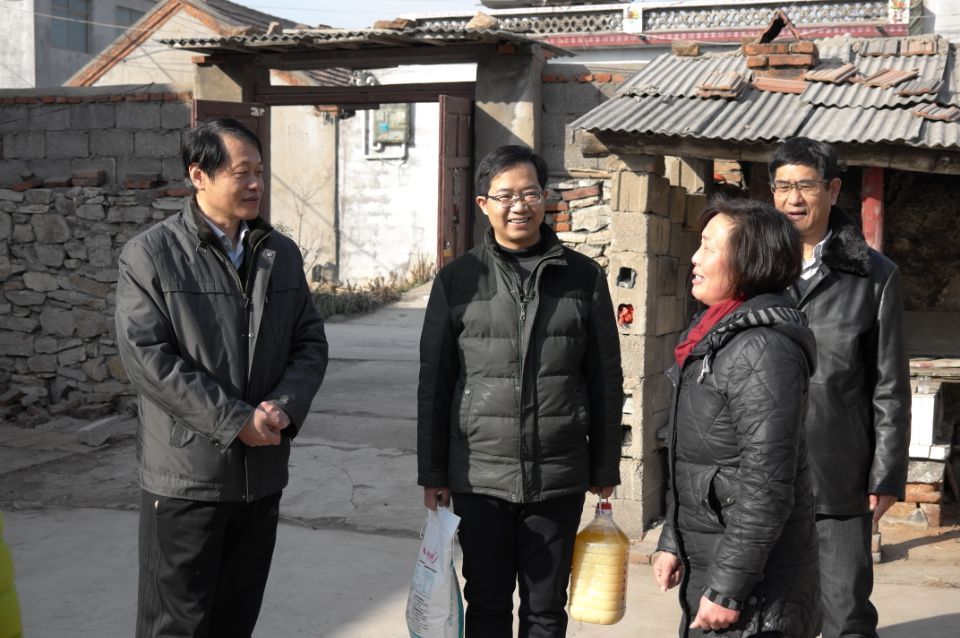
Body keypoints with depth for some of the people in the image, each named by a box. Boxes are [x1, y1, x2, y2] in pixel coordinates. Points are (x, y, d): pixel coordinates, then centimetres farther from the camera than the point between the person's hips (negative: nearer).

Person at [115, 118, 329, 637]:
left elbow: (310, 343, 10)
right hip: (185, 477, -5)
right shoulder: (149, 255, -6)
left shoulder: (282, 255, 10)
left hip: (263, 474, 5)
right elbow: (147, 356, -14)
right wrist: (235, 421, -18)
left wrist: (284, 407, -10)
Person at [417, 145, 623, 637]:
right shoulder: (457, 280, 1)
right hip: (479, 477, 0)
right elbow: (434, 383, 3)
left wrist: (605, 469, 5)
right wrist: (431, 473, 3)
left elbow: (605, 380, 5)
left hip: (559, 479, 0)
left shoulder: (583, 277, 1)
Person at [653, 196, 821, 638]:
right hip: (707, 566, 9)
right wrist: (672, 541, 13)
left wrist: (727, 590, -20)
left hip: (753, 580, -9)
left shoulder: (763, 349, -20)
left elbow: (767, 487, -22)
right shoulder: (715, 336, 9)